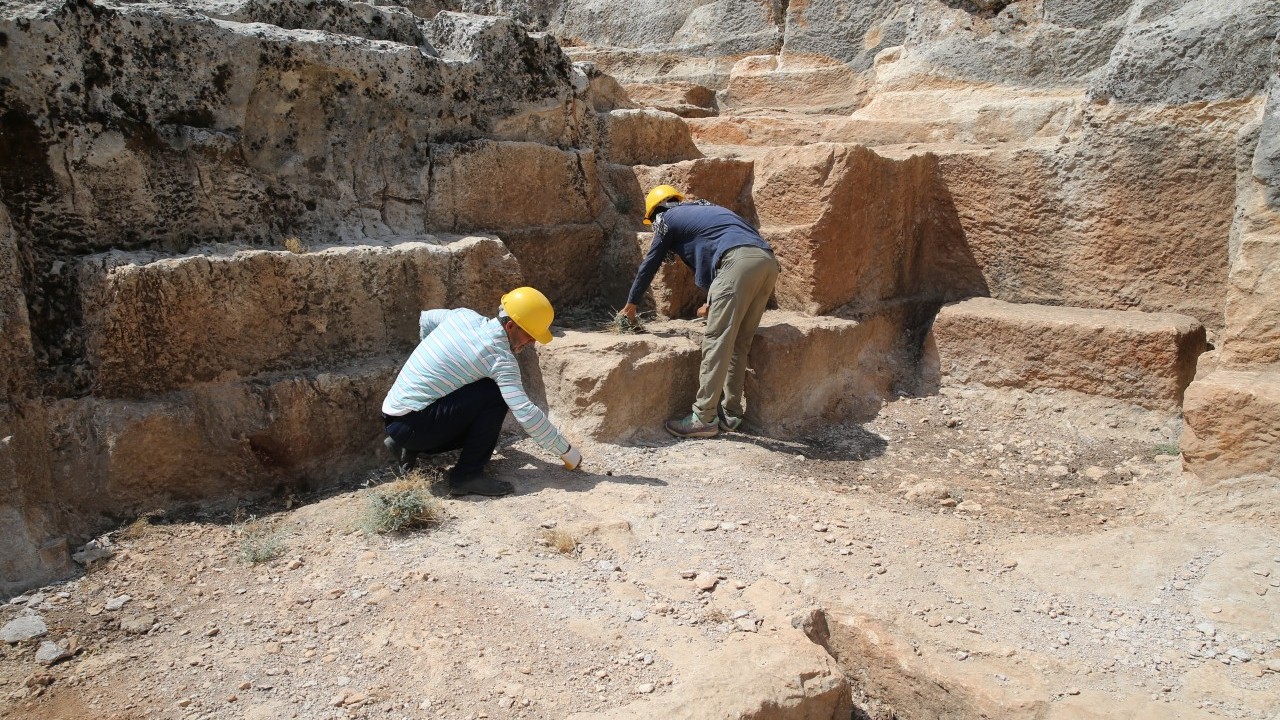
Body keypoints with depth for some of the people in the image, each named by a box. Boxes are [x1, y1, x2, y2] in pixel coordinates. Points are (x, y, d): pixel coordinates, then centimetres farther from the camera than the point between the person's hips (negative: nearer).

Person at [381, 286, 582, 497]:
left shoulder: (463, 315, 5)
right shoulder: (500, 358, -18)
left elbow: (425, 319, 25)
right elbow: (526, 413, -23)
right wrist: (567, 451, -13)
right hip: (412, 424, -9)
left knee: (484, 421, 20)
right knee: (495, 395, -16)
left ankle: (410, 447, 16)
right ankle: (467, 475, -11)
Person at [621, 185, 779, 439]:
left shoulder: (668, 218, 17)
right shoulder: (703, 209, 38)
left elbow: (649, 265, 24)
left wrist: (631, 303, 36)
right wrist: (714, 303, 56)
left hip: (740, 261, -8)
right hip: (768, 261, 8)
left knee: (717, 341, -7)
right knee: (739, 342, 12)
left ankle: (704, 418, -7)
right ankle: (730, 413, 14)